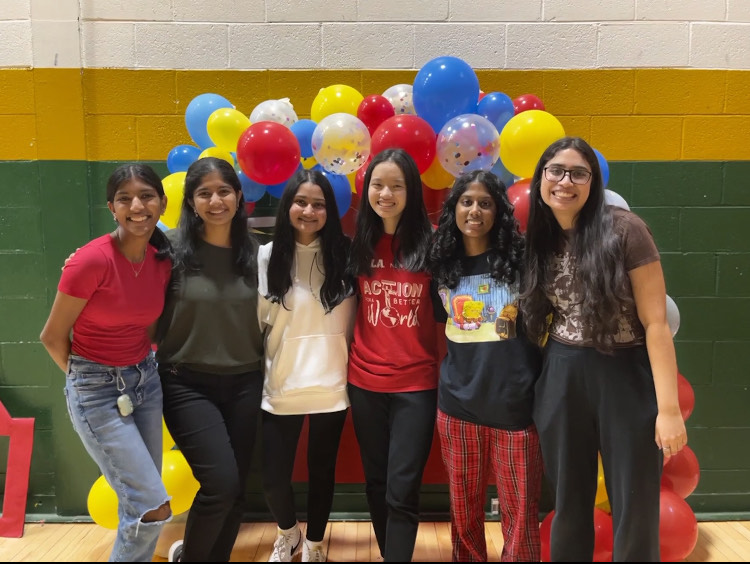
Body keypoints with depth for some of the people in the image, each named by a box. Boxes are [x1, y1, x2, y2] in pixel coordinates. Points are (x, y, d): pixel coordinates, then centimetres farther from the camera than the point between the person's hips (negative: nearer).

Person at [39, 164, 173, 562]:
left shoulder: (162, 260, -3)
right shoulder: (91, 260, -22)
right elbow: (52, 337, -11)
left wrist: (139, 367, 4)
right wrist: (86, 377, 3)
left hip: (146, 380, 6)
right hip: (97, 392, -6)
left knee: (138, 504, 16)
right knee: (154, 509, -5)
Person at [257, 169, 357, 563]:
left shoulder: (342, 255, -2)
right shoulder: (267, 256, -2)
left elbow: (351, 322, 4)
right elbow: (255, 322, 2)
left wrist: (344, 365, 2)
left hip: (330, 386, 0)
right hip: (280, 386, 0)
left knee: (322, 471, 14)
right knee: (274, 476, 6)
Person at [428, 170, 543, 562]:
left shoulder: (519, 257, -5)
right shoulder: (441, 263, 4)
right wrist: (466, 357, 10)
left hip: (514, 404, -2)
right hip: (457, 404, 3)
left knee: (519, 510, 8)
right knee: (463, 508, 16)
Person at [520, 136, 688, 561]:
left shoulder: (624, 230, -11)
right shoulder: (540, 240, 5)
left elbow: (656, 322, -13)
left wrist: (669, 407, -16)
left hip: (626, 378, -4)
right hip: (561, 382, 4)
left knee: (635, 510, 7)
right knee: (569, 504, 16)